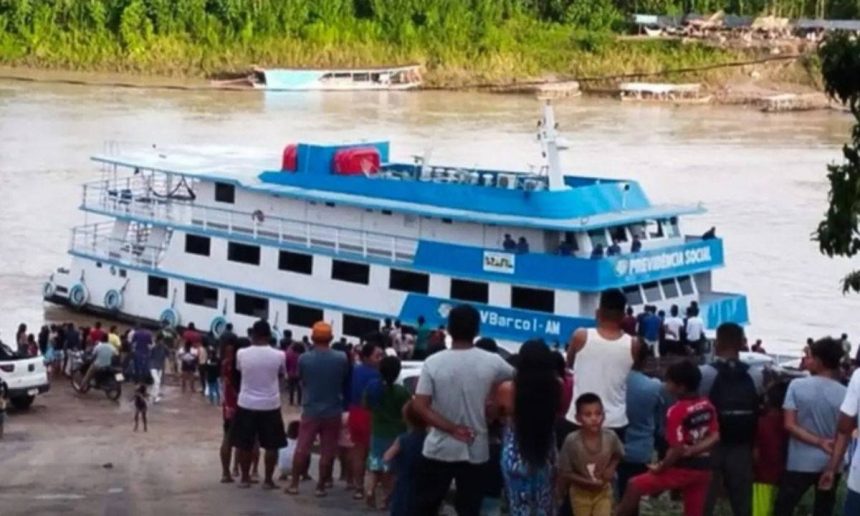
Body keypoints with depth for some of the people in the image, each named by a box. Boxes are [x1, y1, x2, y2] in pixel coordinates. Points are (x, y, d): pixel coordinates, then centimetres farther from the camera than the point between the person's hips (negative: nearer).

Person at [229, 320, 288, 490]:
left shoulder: (242, 354, -8)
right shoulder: (278, 356, -9)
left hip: (246, 404, 1)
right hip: (270, 405, -1)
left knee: (244, 444, 13)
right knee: (271, 445, 9)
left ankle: (245, 478, 19)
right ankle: (268, 480, 10)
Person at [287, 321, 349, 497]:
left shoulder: (304, 358, -11)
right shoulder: (341, 359, -10)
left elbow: (301, 380, 4)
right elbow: (346, 381, 5)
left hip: (310, 410, 0)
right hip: (332, 412, 0)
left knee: (302, 448, 10)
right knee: (327, 451, 7)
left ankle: (294, 484, 15)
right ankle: (320, 487, 11)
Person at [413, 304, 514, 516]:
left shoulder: (433, 362, -9)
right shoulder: (492, 362, -6)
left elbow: (420, 406, -14)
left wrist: (452, 429, -11)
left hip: (439, 449, 0)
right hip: (475, 450, 1)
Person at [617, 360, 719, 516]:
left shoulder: (677, 411, -19)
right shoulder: (707, 406, 4)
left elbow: (677, 449, -20)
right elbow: (714, 437, 4)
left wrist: (660, 467, -7)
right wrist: (692, 450, -4)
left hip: (683, 468, -7)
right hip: (703, 468, 7)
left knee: (635, 486, 2)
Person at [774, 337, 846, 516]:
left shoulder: (797, 385, -9)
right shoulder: (845, 393, -8)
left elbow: (790, 425, -13)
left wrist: (820, 442, -14)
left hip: (801, 462, -2)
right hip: (830, 464, 2)